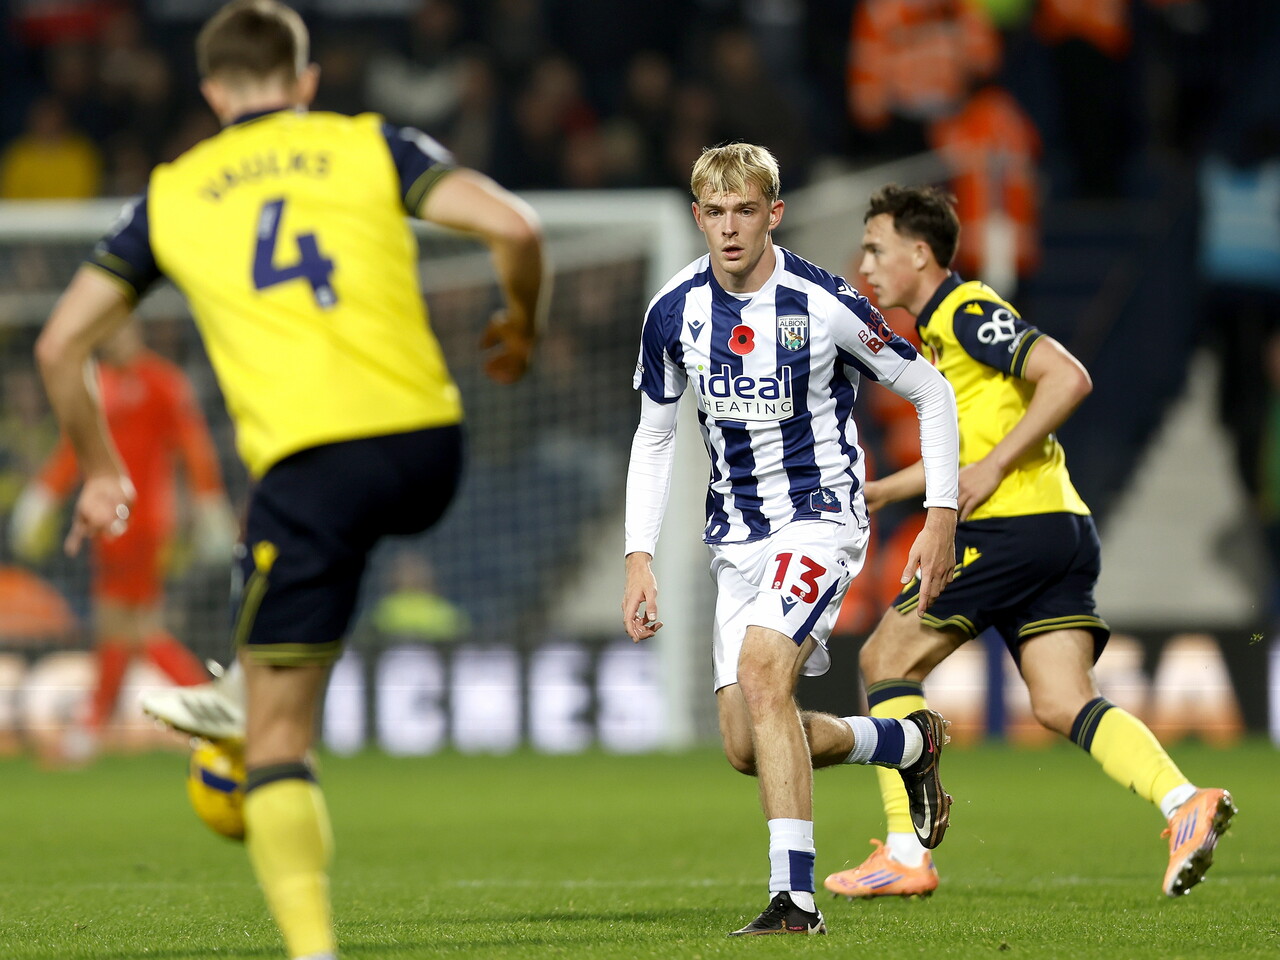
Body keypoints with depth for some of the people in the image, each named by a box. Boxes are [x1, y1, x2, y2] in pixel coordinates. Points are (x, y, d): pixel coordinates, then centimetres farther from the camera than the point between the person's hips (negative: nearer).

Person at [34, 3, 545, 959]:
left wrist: (98, 469, 29)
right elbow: (513, 225, -2)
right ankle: (245, 701, 39)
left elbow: (61, 344, 15)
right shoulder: (373, 146, 13)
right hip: (425, 448, 2)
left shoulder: (172, 196, 16)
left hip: (308, 462, -2)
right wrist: (522, 324, 18)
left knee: (279, 737, 0)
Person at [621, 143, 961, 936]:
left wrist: (942, 518, -7)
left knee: (762, 671, -29)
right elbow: (653, 439, 11)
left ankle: (796, 896, -27)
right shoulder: (675, 312, -2)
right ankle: (912, 743, 27)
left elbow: (931, 393, -2)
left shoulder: (825, 305, -14)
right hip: (737, 537, 6)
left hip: (820, 515, -6)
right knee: (747, 746, 0)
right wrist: (640, 559, 3)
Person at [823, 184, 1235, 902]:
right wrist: (879, 491, 31)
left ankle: (905, 854, -1)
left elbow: (1068, 378, -18)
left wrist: (993, 468, -18)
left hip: (1013, 524, -9)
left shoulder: (969, 313, -6)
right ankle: (1185, 802, -21)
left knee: (887, 658, 2)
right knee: (1063, 703, -1)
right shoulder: (942, 329, 24)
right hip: (1061, 528, 9)